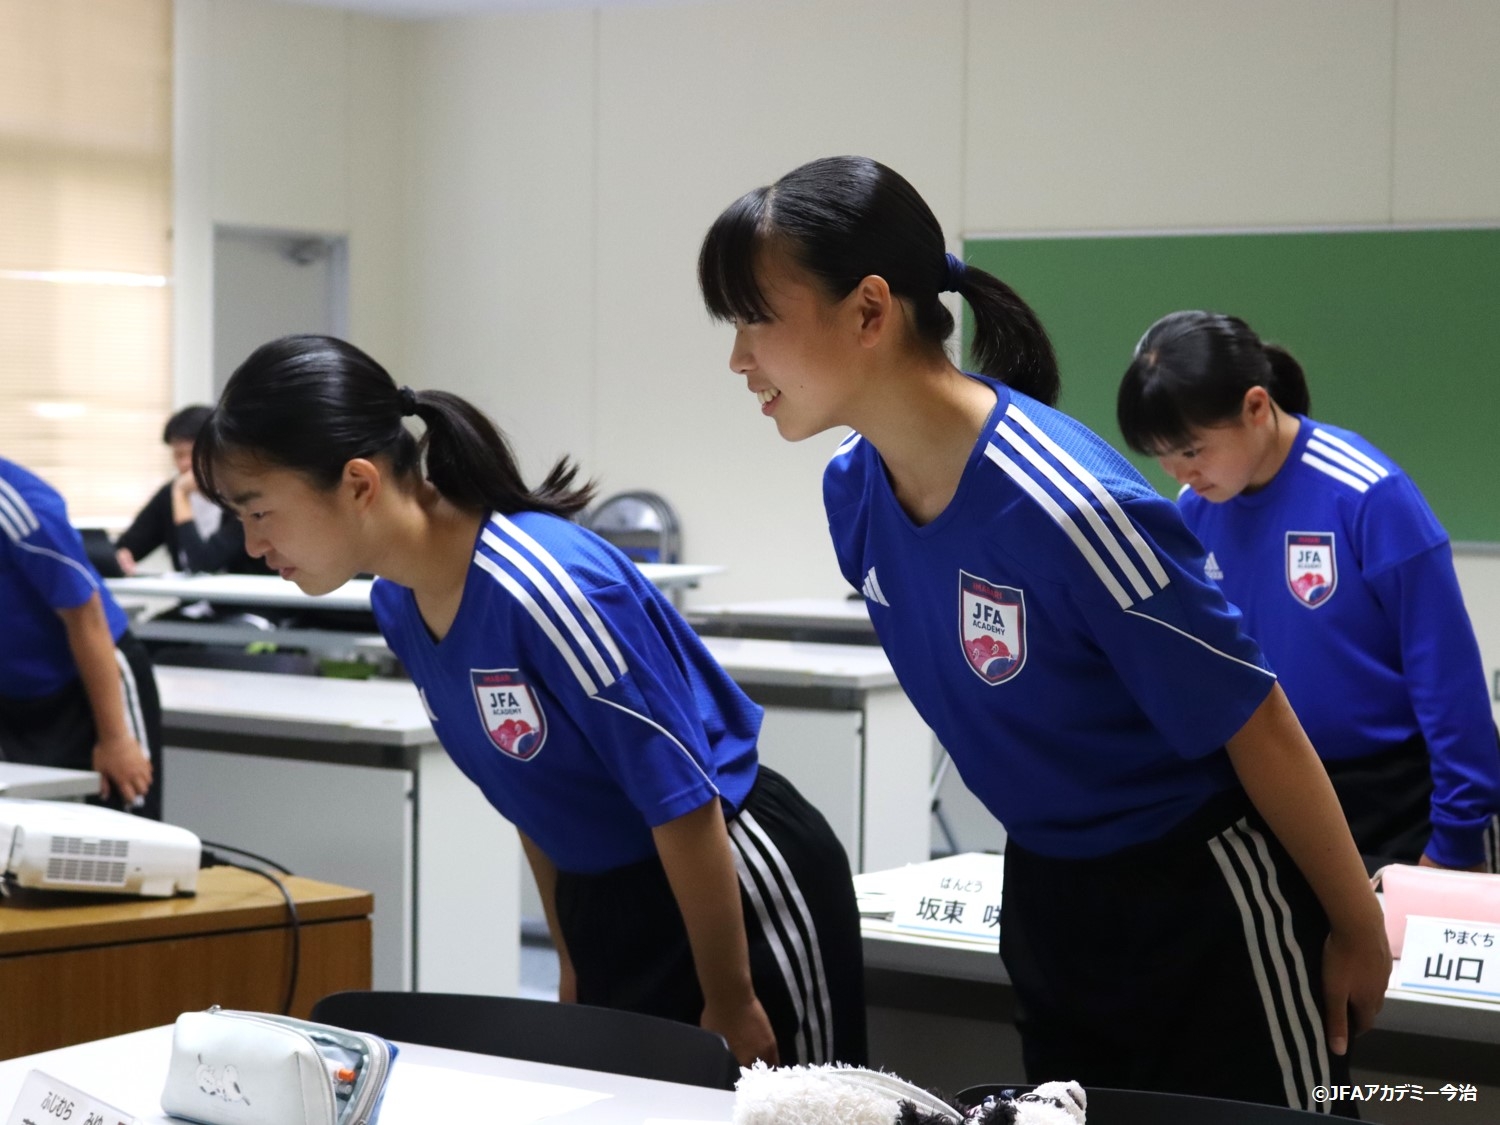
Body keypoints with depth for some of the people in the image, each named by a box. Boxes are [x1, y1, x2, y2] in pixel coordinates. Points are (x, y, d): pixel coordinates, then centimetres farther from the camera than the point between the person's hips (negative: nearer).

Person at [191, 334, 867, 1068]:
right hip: (607, 898, 8)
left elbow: (683, 801, -23)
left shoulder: (546, 584, -29)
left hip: (735, 888, -8)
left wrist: (730, 1006, -17)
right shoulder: (397, 603, -4)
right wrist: (572, 967, 14)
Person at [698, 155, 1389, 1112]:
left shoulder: (1067, 504, -30)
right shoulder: (853, 494, -6)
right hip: (1045, 895, 7)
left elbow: (1258, 729, -19)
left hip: (1201, 907, -7)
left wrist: (1360, 934, -8)